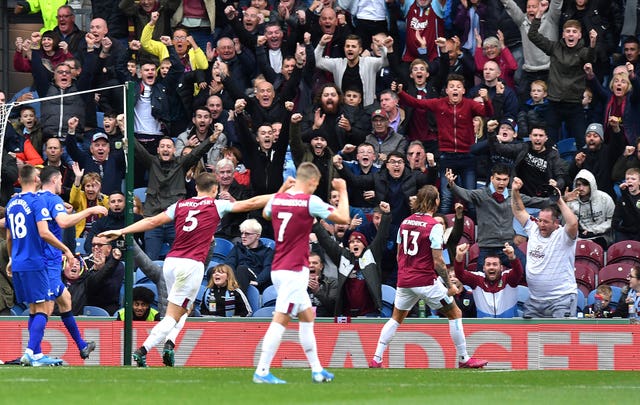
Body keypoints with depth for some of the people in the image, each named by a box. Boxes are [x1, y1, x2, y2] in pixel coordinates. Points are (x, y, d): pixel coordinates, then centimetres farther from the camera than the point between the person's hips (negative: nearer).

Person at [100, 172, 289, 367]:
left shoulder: (180, 205, 12)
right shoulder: (216, 205, 4)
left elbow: (153, 221, 7)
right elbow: (251, 204, 5)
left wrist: (121, 232, 10)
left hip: (171, 261, 5)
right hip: (192, 264, -5)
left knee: (182, 310, 24)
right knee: (173, 317, -3)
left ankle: (169, 344, 3)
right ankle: (142, 351, -17)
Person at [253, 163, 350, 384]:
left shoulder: (277, 199, 6)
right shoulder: (310, 201, -13)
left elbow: (265, 214, 31)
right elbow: (344, 218, -8)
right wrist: (343, 191, 4)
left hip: (279, 269, 8)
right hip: (294, 270, -8)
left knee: (307, 316, 17)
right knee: (280, 320, -10)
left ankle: (317, 369, 20)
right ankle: (262, 372, -14)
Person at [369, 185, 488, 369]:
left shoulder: (405, 222, 6)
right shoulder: (434, 226, -13)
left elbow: (399, 254, 13)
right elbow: (438, 262, -14)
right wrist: (449, 286, -5)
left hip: (404, 281, 6)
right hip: (427, 281, -6)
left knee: (396, 318, 19)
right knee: (455, 314, 8)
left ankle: (376, 359, 9)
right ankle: (464, 359, 10)